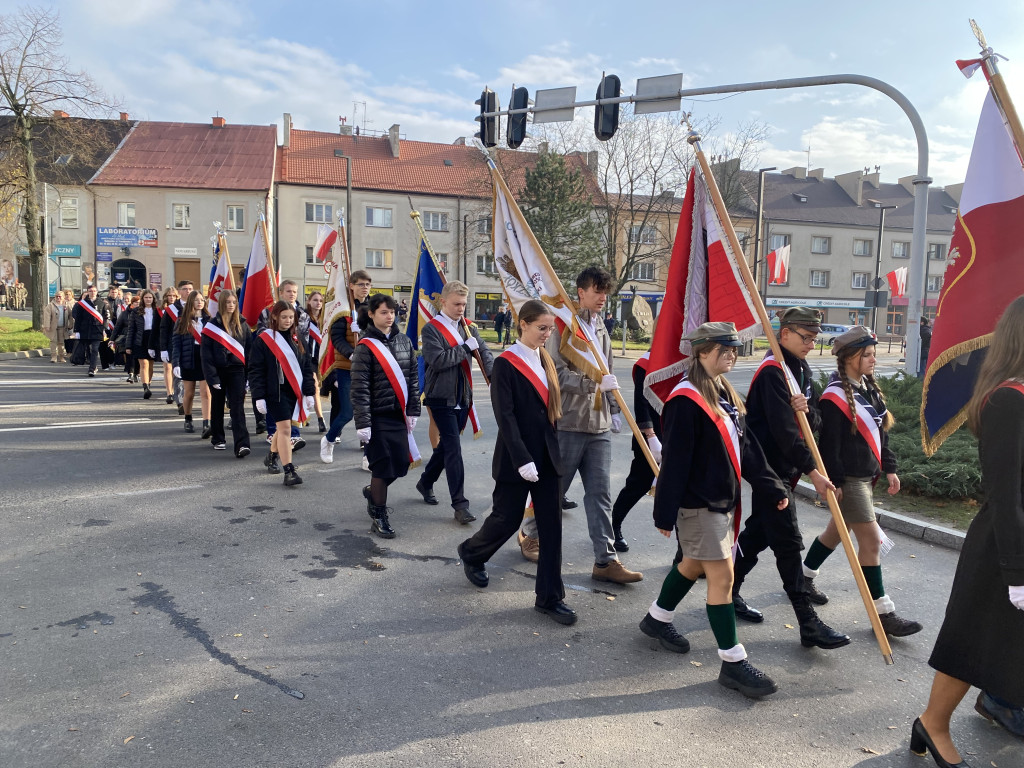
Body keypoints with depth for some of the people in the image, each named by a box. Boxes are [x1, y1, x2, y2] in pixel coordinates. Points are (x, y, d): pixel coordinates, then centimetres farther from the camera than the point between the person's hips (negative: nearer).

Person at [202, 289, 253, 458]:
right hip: (218, 371, 0)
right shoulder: (212, 325, -3)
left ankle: (241, 445, -17)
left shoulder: (242, 325, 5)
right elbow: (205, 353, -6)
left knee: (237, 408, -9)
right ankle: (218, 439, 30)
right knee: (217, 406, 14)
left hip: (237, 370, 0)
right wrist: (211, 376, -13)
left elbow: (249, 348, 7)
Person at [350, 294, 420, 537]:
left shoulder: (404, 341, 7)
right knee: (383, 465, -1)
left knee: (401, 463, 8)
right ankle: (379, 517, 16)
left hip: (399, 414, 5)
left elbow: (413, 378, 10)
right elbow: (359, 388, -12)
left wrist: (413, 411, 6)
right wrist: (362, 423, -16)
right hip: (378, 416, -5)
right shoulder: (366, 346, -9)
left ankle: (373, 491, 38)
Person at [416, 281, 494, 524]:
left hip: (462, 398, 6)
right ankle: (460, 504, -5)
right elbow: (437, 360, -21)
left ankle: (425, 482, 39)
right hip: (441, 397, -6)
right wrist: (467, 346, -16)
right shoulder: (431, 329, -8)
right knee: (453, 448, -9)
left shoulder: (469, 328, 9)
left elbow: (484, 354, 0)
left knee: (447, 445, 17)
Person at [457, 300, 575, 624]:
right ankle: (471, 553, 37)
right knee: (508, 518, 6)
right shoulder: (505, 364, -10)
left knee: (551, 524, 5)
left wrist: (552, 450, 11)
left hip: (547, 456, 6)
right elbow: (505, 416, -16)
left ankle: (550, 597, 13)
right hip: (515, 457, -6)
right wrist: (522, 460, -21)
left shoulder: (545, 360, 10)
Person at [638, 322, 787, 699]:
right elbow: (674, 462, -20)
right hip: (697, 503, -9)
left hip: (723, 499, 9)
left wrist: (772, 488, 11)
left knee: (695, 564, 21)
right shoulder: (686, 399, -19)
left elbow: (747, 447, 13)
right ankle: (733, 663, 6)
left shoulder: (725, 393, 10)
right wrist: (665, 513, -19)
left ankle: (658, 619, 41)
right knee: (722, 575, -5)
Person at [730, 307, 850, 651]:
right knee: (788, 542, -5)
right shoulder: (772, 372, -18)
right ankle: (809, 624, 0)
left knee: (757, 532, 16)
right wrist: (812, 471, -24)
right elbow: (784, 430, -24)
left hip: (787, 467, 9)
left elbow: (815, 421, 9)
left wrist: (807, 409, -14)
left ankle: (728, 594, 29)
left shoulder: (802, 369, 12)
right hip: (769, 467, -9)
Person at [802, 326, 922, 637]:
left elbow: (880, 431, 16)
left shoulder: (869, 388, 10)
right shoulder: (836, 395, -17)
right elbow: (829, 443, -18)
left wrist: (889, 468, 15)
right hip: (848, 479, -9)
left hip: (867, 474, 9)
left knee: (837, 530, 19)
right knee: (871, 540, -5)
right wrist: (834, 482, -18)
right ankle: (883, 613, 4)